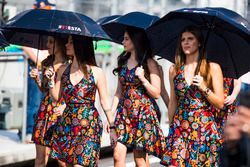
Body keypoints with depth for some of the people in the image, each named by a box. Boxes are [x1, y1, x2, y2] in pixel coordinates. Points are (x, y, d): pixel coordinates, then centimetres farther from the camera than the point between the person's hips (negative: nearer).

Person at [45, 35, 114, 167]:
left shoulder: (96, 72, -3)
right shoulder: (63, 71, 8)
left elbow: (104, 101, 1)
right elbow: (56, 97, 13)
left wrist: (112, 125, -1)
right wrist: (51, 80, -3)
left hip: (89, 125, -5)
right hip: (67, 124, 5)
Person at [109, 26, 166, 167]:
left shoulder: (149, 63, -4)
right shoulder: (123, 62, 12)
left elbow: (157, 93, -6)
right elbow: (119, 92, 14)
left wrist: (142, 78, -19)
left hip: (143, 113, -5)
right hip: (124, 112, 5)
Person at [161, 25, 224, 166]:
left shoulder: (213, 68, 0)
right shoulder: (174, 70, 9)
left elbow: (220, 103, -1)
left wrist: (204, 88, -15)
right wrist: (171, 126, 12)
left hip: (204, 127, -2)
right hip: (180, 127, 2)